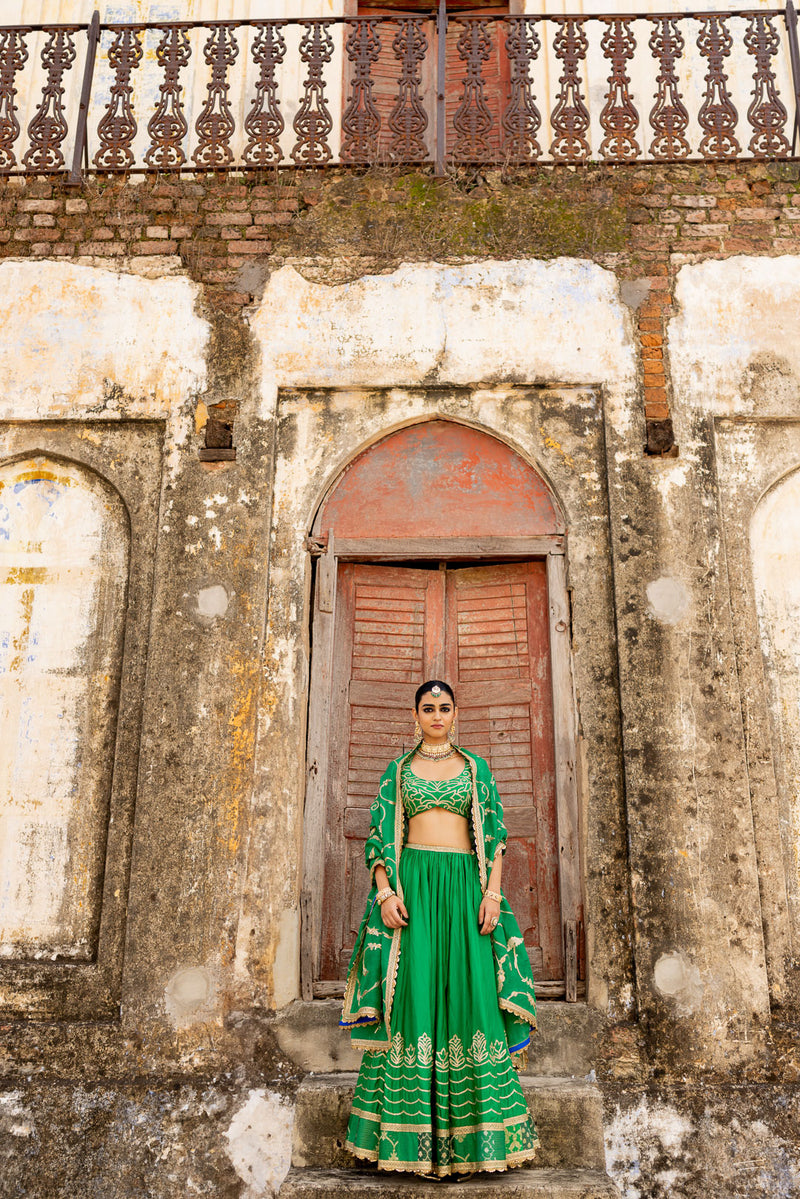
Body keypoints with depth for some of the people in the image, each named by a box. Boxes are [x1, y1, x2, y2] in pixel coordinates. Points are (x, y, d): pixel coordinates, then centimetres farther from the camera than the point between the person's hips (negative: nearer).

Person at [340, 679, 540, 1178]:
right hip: (412, 883, 0)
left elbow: (494, 835, 7)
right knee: (413, 995, -3)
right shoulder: (398, 770, 11)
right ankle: (415, 1134, 7)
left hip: (465, 884, 1)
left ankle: (473, 1132, 8)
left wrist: (492, 893, -4)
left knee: (470, 994, -3)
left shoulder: (477, 768, 12)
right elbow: (382, 836, 6)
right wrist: (386, 892, -8)